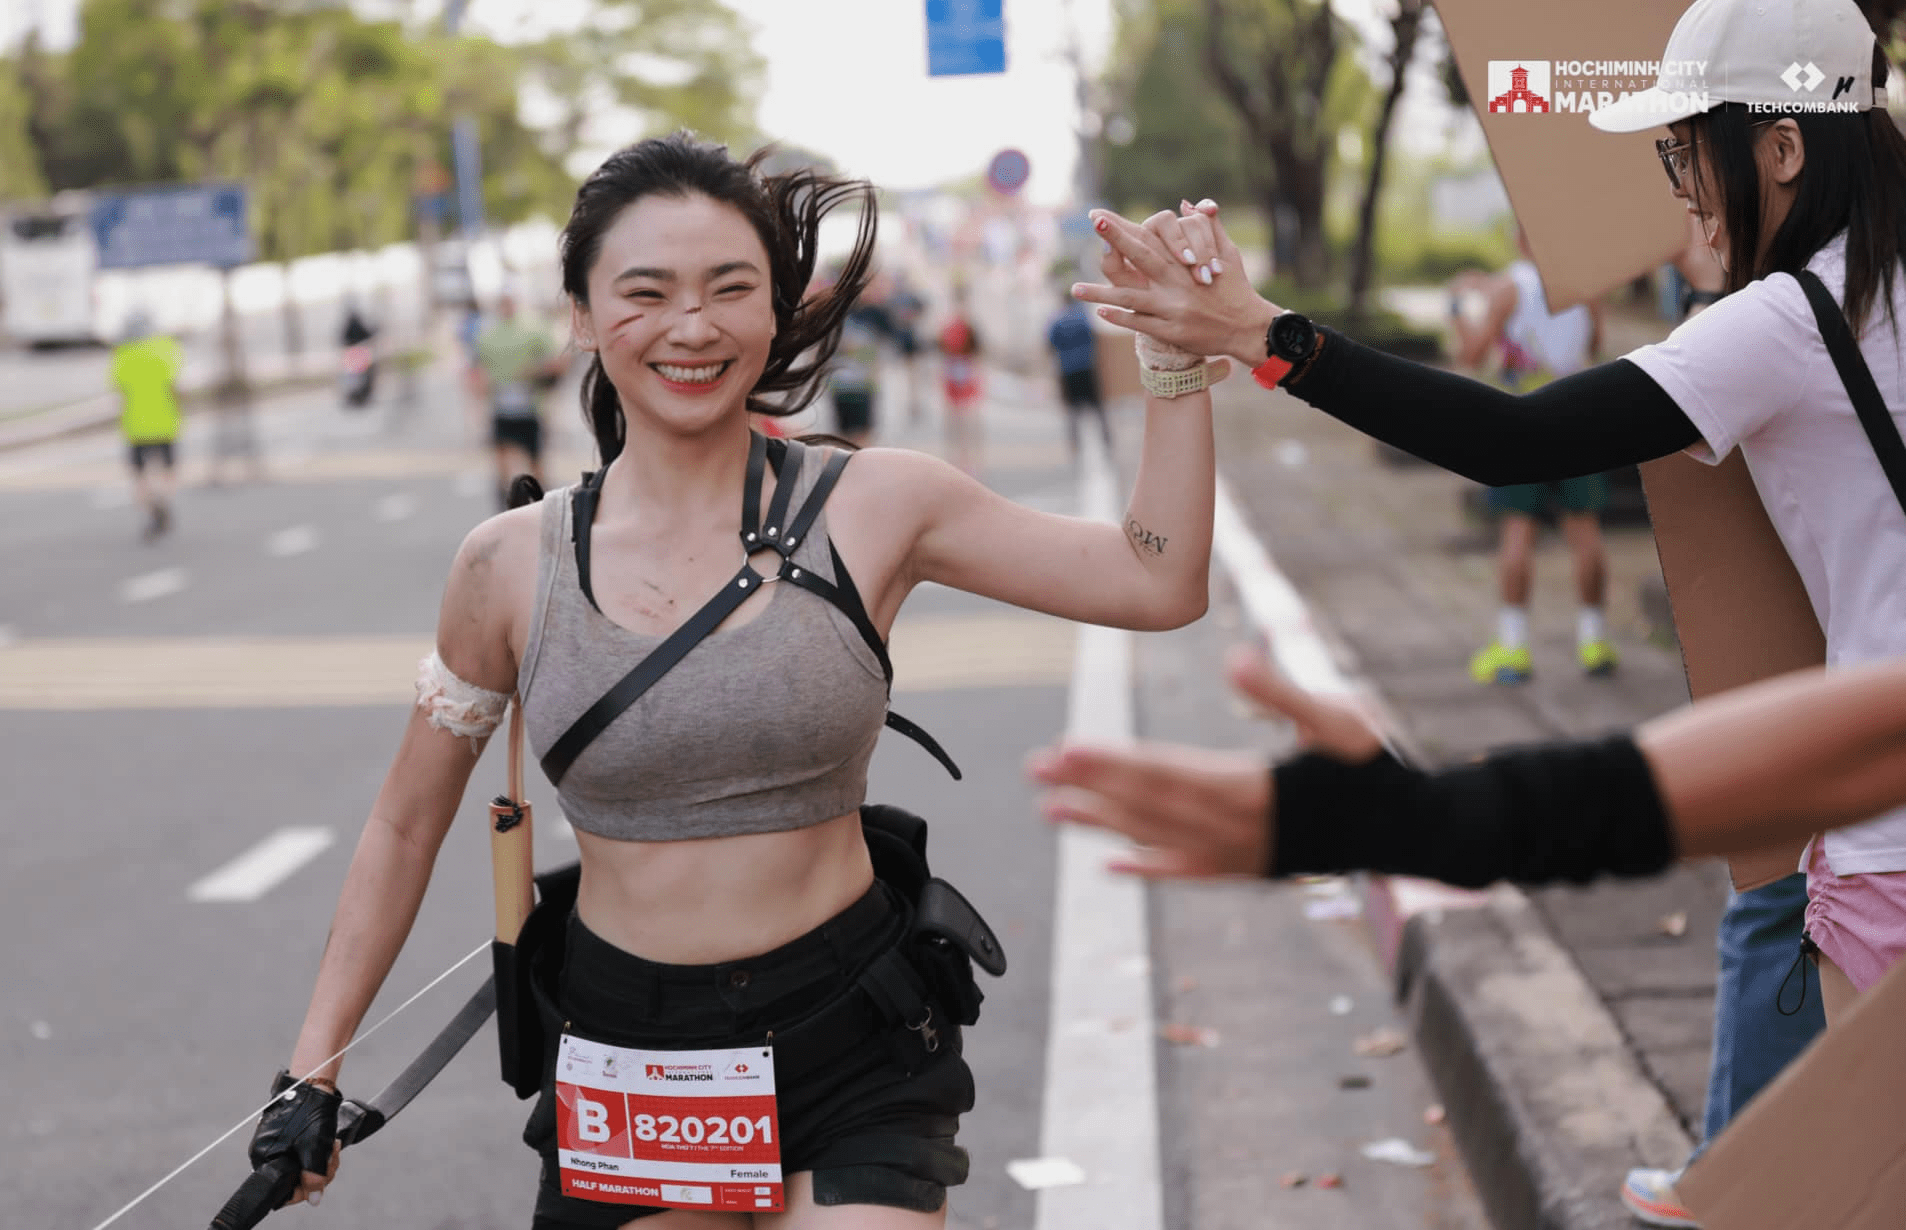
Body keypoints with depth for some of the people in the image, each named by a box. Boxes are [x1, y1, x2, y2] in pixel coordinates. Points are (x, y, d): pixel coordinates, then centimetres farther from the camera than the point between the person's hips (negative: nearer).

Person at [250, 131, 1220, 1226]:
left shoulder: (872, 510, -6)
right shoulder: (512, 567, -3)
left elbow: (1161, 582, -3)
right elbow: (404, 829, 8)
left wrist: (1179, 349, -9)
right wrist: (315, 1066, 8)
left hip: (853, 1055, -1)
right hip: (625, 1049, 2)